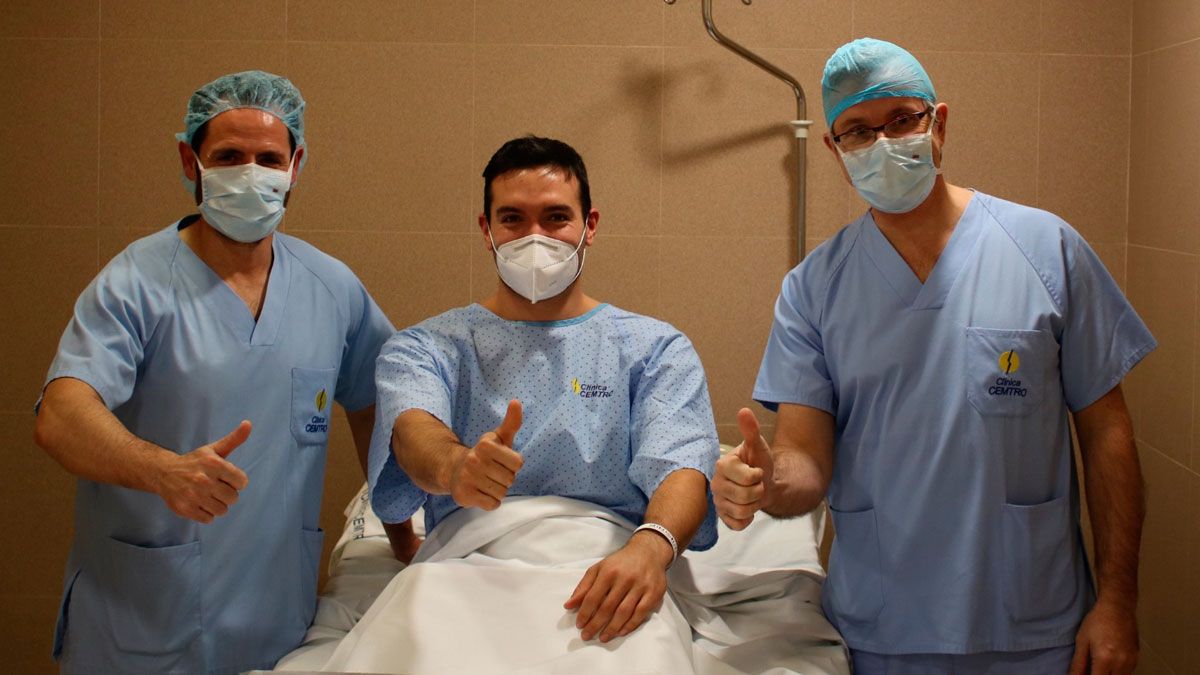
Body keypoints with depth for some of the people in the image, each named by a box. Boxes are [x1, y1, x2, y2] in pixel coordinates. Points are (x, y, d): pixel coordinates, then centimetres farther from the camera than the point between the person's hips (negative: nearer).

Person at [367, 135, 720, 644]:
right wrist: (454, 467, -34)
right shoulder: (423, 348, 16)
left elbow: (681, 467, -2)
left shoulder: (655, 349, 15)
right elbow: (414, 428, -7)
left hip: (607, 581, 1)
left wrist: (651, 547, -27)